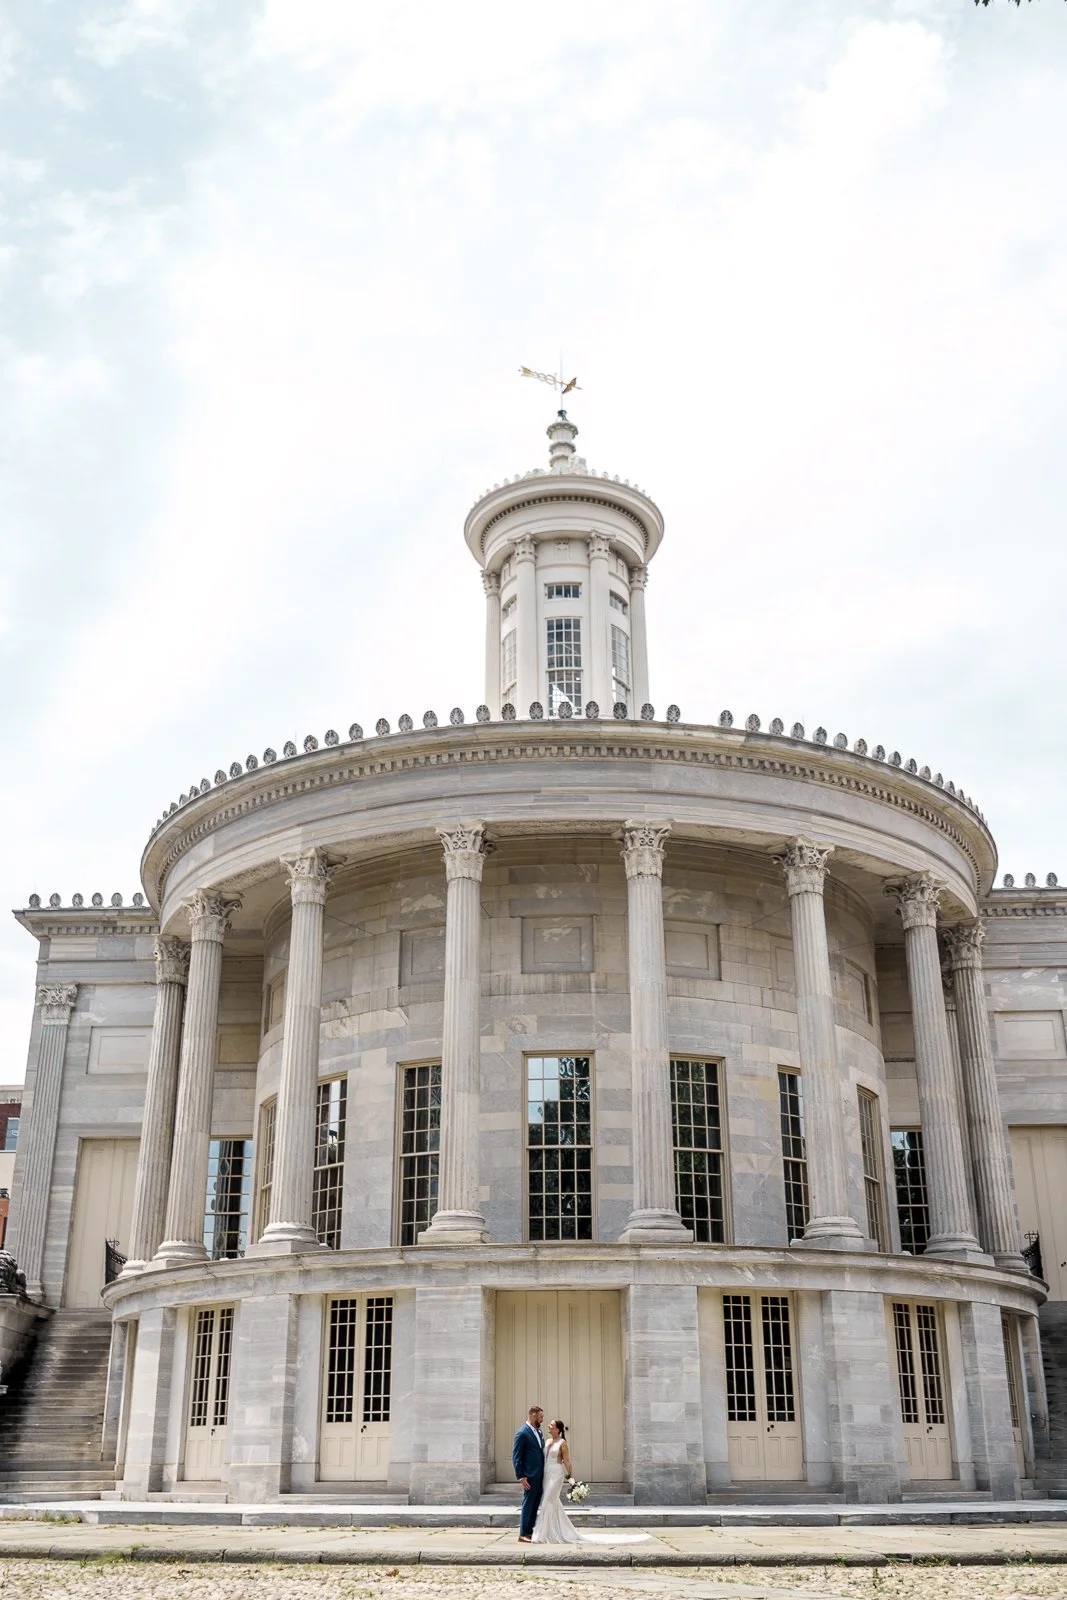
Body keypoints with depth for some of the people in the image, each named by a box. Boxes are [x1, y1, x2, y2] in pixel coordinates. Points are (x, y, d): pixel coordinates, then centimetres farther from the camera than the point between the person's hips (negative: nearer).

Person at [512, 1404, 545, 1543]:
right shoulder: (522, 1433, -13)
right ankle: (523, 1534, 5)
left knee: (535, 1505, 12)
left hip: (540, 1476, 8)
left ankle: (530, 1531, 19)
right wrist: (521, 1477, -17)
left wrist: (545, 1473, 11)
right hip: (530, 1476, -8)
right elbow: (516, 1457, -13)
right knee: (528, 1504, -2)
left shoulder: (538, 1431, 12)